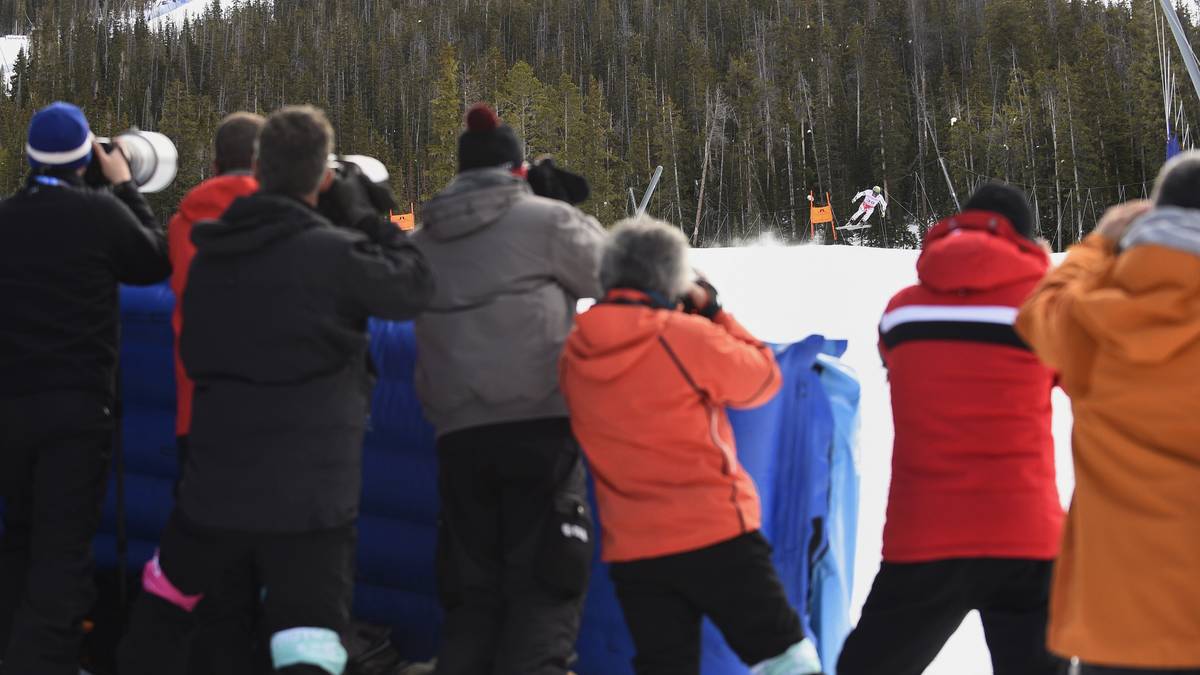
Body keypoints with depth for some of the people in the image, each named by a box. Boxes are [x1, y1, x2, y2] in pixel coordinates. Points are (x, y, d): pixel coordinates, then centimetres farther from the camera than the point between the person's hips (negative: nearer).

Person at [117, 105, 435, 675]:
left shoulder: (210, 253, 6)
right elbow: (415, 285, 1)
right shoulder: (334, 254, -13)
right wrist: (362, 213, 10)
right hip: (311, 493, -5)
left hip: (216, 481, 5)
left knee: (162, 602, 29)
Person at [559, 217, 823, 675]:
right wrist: (712, 313, 9)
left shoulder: (574, 355, 1)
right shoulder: (688, 337, -14)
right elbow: (763, 378, 0)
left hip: (632, 552, 5)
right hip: (716, 535, -5)